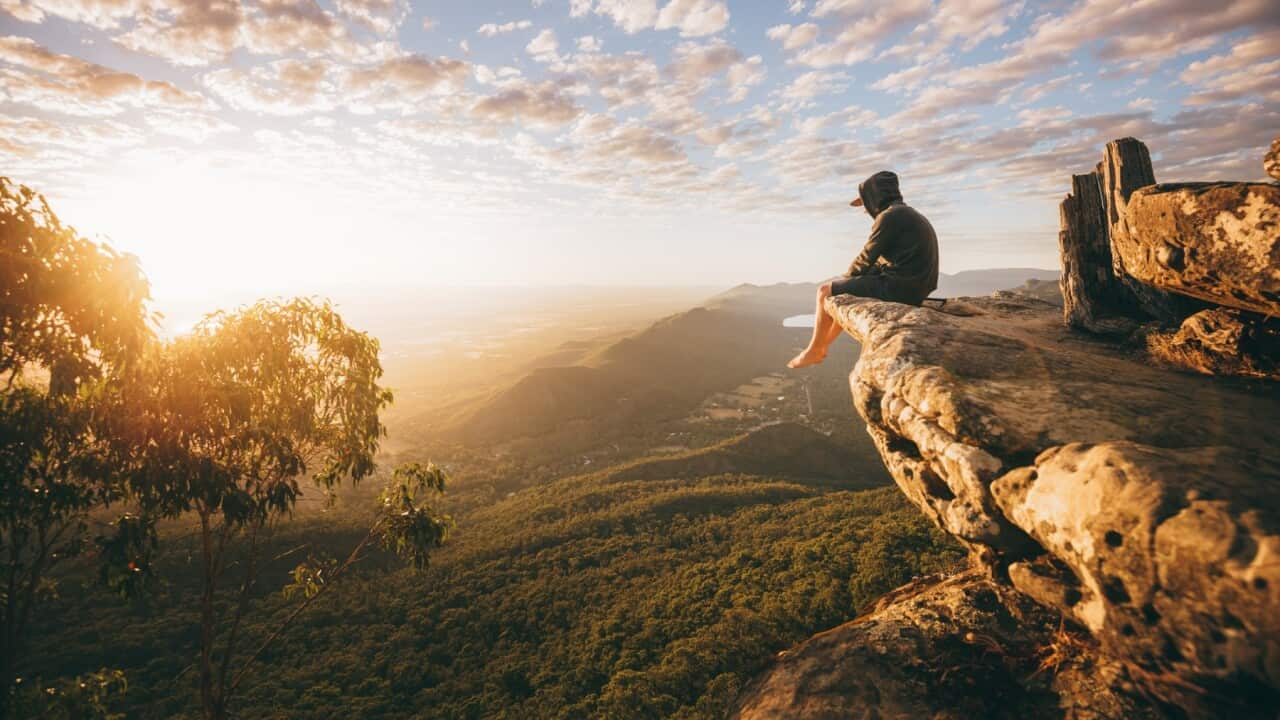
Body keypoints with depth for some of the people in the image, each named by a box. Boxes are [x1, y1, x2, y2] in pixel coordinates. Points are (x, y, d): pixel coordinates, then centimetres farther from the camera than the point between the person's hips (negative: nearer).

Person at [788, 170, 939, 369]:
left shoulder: (889, 217, -12)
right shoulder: (909, 215, 19)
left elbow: (867, 257, -10)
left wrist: (846, 278, 9)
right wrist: (850, 279, 16)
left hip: (898, 286, -10)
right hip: (912, 288, 10)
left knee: (825, 291, 0)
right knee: (845, 295, 26)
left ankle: (813, 351, 12)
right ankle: (821, 347, 30)